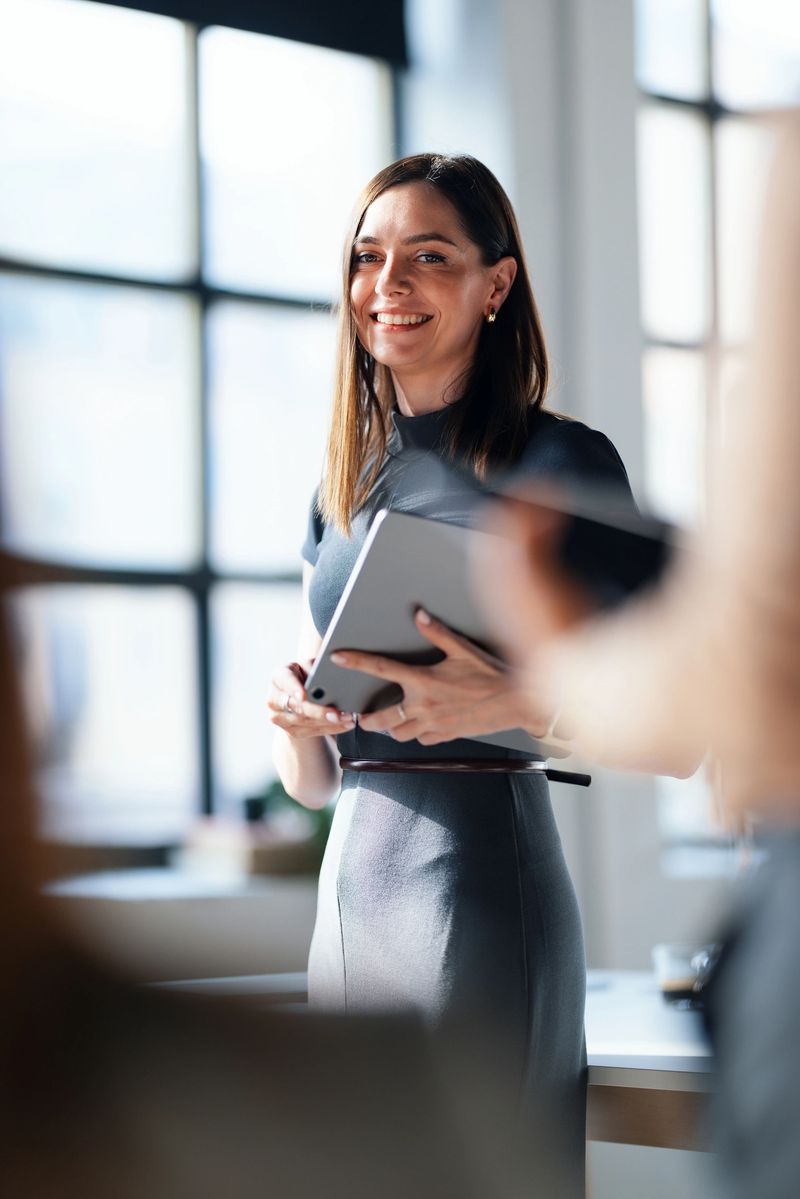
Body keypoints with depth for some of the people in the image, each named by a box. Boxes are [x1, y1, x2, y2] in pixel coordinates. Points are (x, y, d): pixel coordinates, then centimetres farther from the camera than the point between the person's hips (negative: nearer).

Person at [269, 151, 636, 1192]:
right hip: (351, 886, 6)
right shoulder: (344, 492, 16)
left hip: (484, 879, -6)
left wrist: (512, 701, -24)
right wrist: (293, 716, -5)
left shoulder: (562, 462, -3)